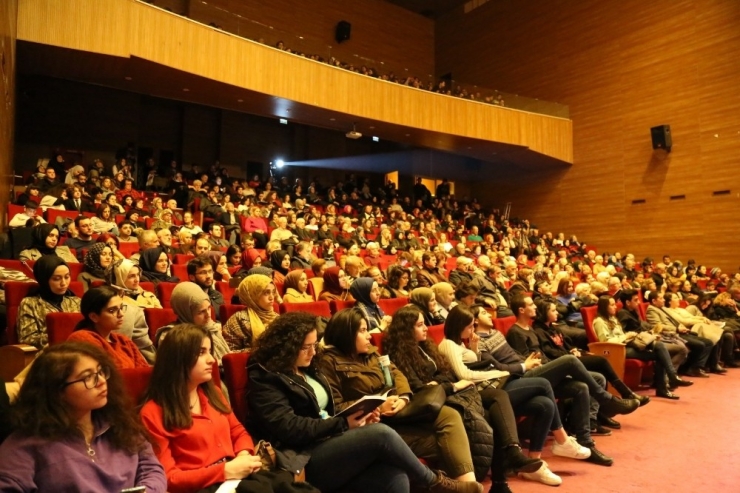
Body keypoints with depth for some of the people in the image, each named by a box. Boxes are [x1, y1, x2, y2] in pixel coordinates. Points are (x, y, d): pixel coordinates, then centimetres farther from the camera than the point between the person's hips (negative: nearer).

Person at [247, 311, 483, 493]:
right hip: (306, 462, -7)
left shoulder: (307, 370, 17)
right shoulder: (265, 379, -8)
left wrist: (356, 416, -3)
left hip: (330, 444, 8)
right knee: (381, 434, -26)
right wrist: (344, 424, -16)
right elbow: (289, 428, -19)